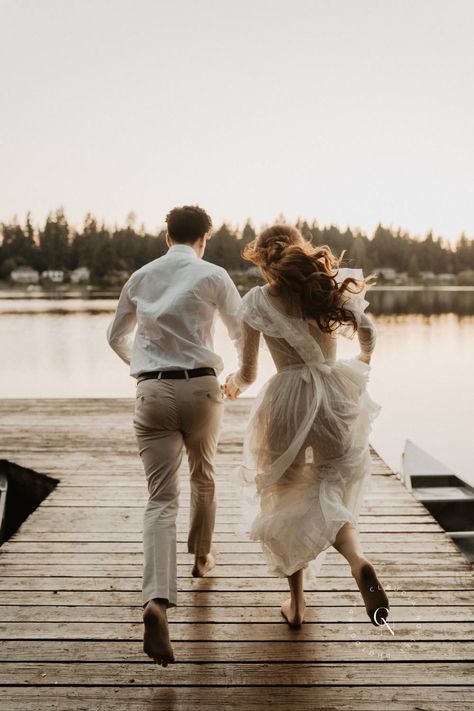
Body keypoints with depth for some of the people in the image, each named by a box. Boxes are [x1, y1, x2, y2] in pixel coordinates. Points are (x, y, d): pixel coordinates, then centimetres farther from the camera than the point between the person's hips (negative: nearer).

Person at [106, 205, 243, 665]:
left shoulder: (140, 278, 11)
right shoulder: (213, 276, 1)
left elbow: (116, 338, 22)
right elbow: (243, 333, 11)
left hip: (152, 391, 1)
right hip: (200, 387, -1)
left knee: (161, 499, -4)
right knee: (203, 477, 24)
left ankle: (156, 602, -21)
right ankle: (201, 557, 44)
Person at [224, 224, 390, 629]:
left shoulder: (258, 301, -3)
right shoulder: (333, 285, 5)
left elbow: (248, 373, 1)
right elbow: (368, 333, 17)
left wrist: (234, 385, 24)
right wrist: (361, 366, 38)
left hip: (286, 401, -2)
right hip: (335, 395, 2)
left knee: (286, 498, 14)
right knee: (331, 492, 12)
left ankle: (297, 602, 21)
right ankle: (358, 559, -20)